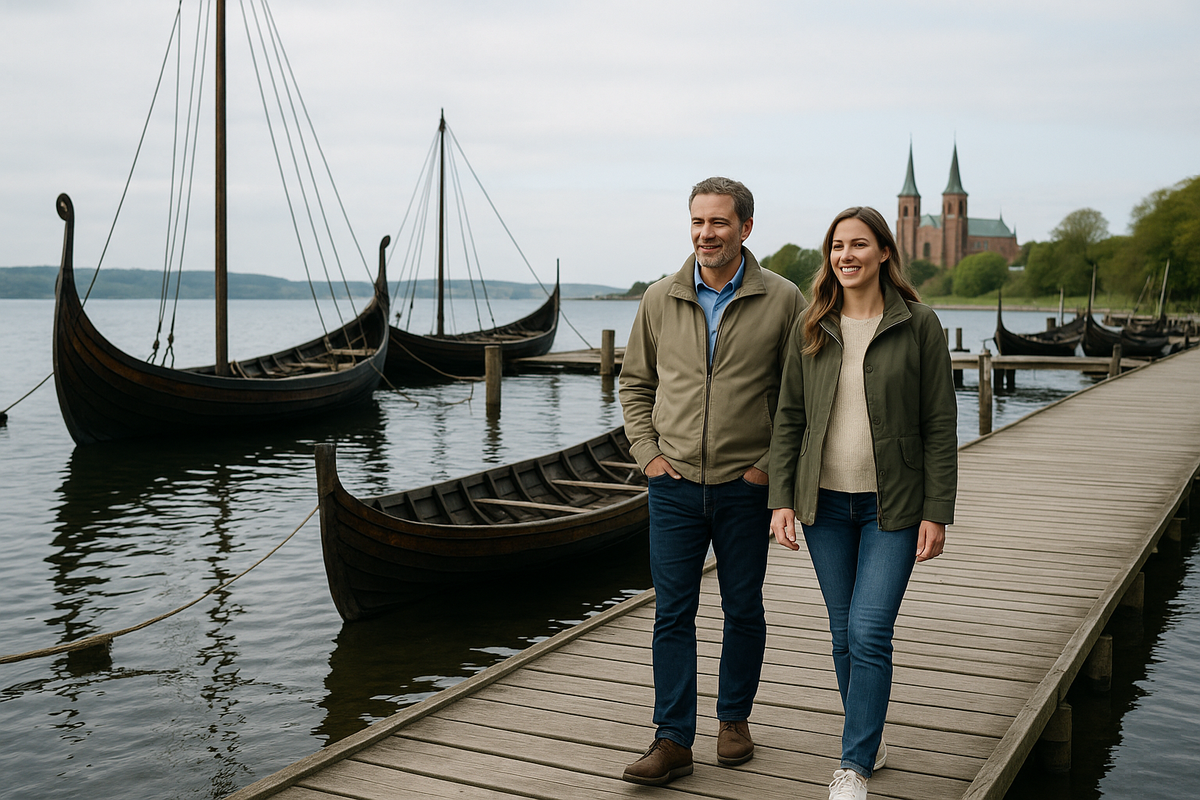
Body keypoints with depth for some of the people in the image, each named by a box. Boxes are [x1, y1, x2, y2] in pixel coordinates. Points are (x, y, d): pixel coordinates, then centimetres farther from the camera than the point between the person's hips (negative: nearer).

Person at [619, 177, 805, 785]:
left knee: (744, 610, 12)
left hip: (745, 486, -1)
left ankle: (735, 718, 30)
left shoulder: (782, 300, -3)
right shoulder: (660, 300, 3)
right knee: (672, 613, 3)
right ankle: (674, 740, 12)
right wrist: (647, 453, 2)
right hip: (674, 485, 1)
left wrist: (773, 461, -5)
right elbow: (635, 382, 12)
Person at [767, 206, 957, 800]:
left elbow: (939, 425, -4)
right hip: (825, 503, 3)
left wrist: (938, 512, -8)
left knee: (869, 633, -8)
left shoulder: (918, 325, -4)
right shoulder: (810, 329, 4)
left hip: (892, 505, -3)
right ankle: (870, 740, 31)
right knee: (844, 633, 11)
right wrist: (781, 499, -1)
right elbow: (788, 418, 6)